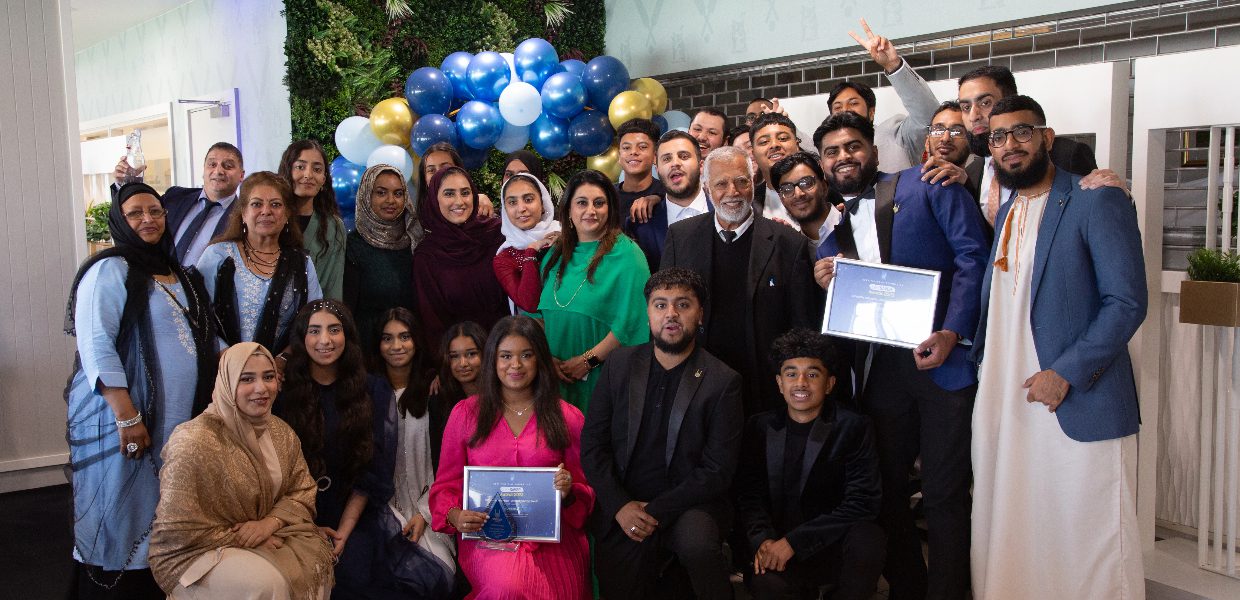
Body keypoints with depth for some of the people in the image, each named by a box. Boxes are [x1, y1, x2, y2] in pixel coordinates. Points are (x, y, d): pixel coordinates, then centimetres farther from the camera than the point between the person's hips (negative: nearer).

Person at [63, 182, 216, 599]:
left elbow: (203, 340, 24)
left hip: (179, 419, 7)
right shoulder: (110, 270, -6)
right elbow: (96, 346, -16)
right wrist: (127, 417, -21)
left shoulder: (180, 275, 17)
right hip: (122, 417, -7)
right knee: (123, 518, -2)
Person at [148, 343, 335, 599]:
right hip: (195, 554, -6)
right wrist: (244, 538, -17)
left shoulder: (283, 433, 2)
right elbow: (178, 529, -19)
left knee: (316, 562, -20)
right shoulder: (194, 442, -20)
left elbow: (303, 491, 3)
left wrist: (270, 523, -17)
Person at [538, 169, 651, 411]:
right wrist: (547, 357, -5)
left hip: (603, 374, -5)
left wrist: (588, 360, -14)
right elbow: (539, 311, 10)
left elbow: (631, 321, -14)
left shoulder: (627, 254, -7)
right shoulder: (555, 254, 10)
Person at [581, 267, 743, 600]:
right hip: (621, 508, 4)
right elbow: (592, 444, 3)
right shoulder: (620, 365, 4)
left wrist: (657, 510, -16)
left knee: (695, 541, -33)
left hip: (687, 507, -3)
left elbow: (717, 472, -9)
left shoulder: (723, 382, -6)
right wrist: (620, 505, -10)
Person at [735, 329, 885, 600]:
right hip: (777, 548, 0)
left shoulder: (854, 428, -4)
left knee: (867, 537, -33)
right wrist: (763, 539, -18)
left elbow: (862, 503, -13)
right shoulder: (759, 427, 6)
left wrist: (793, 542, -20)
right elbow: (748, 496, 4)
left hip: (836, 547, 0)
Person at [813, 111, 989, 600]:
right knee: (885, 492, 14)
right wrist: (825, 285, -4)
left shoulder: (926, 184, 1)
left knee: (944, 497, -1)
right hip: (879, 371, 5)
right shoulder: (833, 228, 16)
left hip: (944, 361, -5)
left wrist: (952, 333, -18)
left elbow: (972, 254, -8)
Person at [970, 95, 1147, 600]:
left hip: (1077, 407, -6)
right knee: (1005, 536, 11)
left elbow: (1127, 303, -12)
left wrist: (1065, 374, -18)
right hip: (1000, 404, 7)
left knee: (1088, 547, 0)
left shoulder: (1098, 202, -6)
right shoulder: (1005, 212, 16)